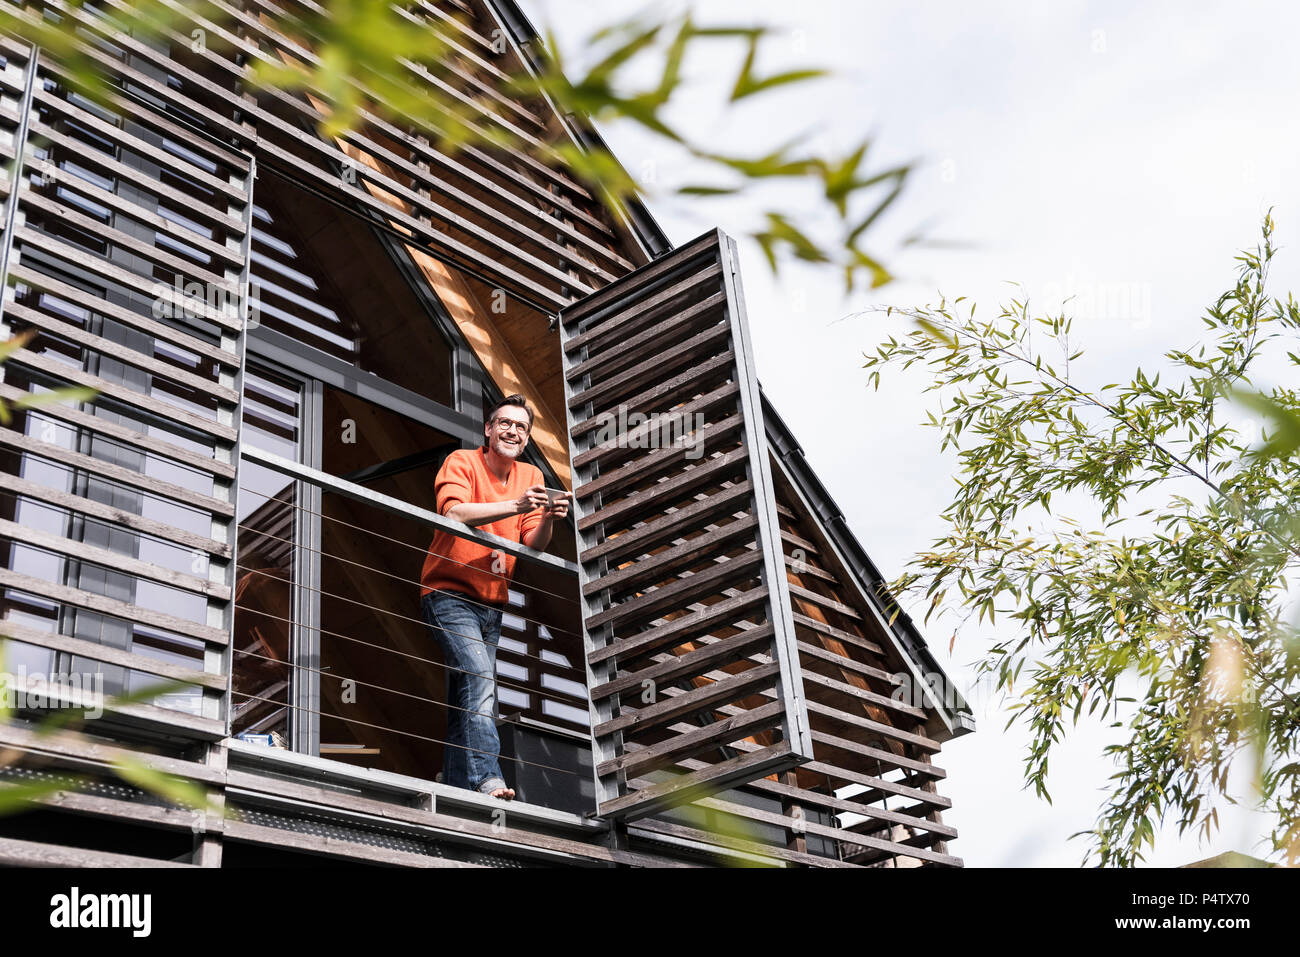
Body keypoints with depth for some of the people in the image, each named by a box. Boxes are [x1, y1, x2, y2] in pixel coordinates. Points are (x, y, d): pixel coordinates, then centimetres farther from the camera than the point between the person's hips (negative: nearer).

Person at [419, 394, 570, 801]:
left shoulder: (531, 476, 9)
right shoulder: (462, 462, -6)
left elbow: (533, 546, 1)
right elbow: (454, 512, -25)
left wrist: (547, 519, -20)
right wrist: (515, 505, -32)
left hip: (492, 603, 6)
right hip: (449, 594, -6)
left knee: (466, 699, 8)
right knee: (479, 675, -23)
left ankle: (457, 789, 13)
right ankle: (486, 779, -29)